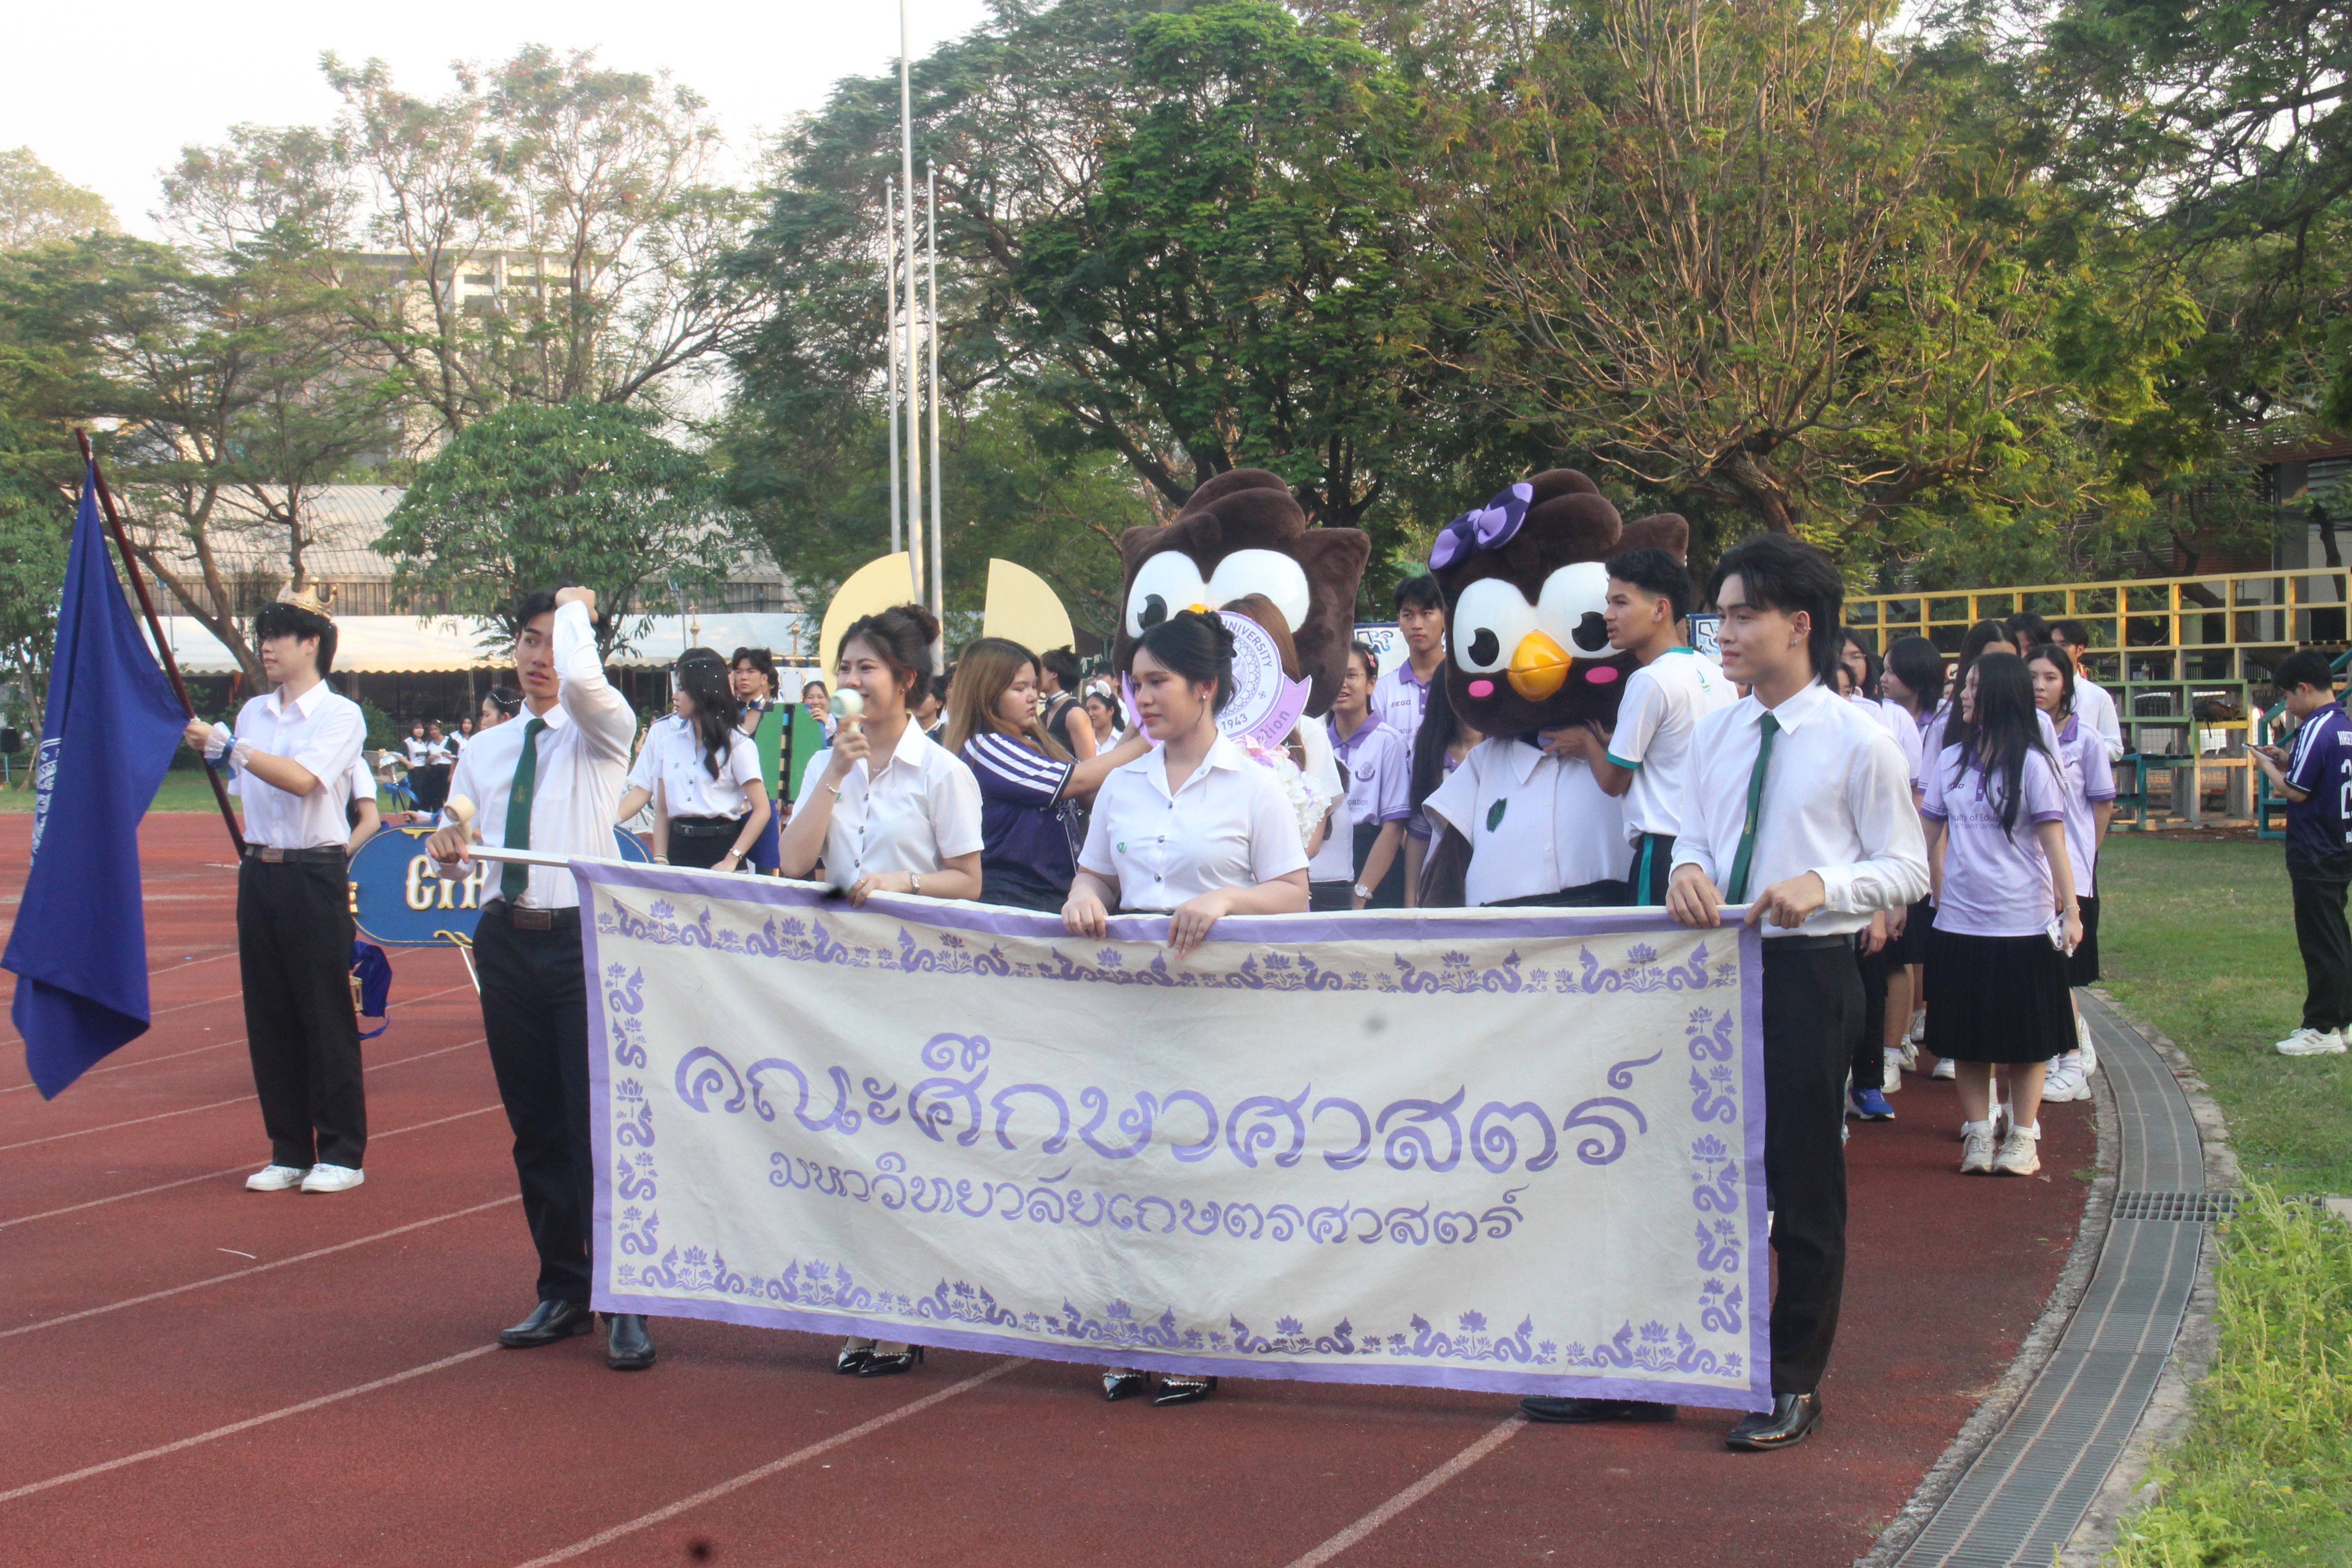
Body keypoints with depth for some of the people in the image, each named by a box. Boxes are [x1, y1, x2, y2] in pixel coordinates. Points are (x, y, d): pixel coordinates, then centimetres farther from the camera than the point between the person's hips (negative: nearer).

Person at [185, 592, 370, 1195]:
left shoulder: (341, 716, -6)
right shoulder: (253, 713, 12)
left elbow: (301, 779, -22)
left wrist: (228, 745, -25)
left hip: (315, 874, -6)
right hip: (259, 870, 6)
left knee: (325, 1013, -3)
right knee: (269, 1015, 7)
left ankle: (342, 1152, 5)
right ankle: (289, 1151, 16)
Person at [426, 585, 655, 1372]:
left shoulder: (603, 731, -2)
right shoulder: (484, 750, 14)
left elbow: (580, 676, -26)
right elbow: (456, 855, 16)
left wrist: (576, 608, -7)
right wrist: (447, 848, -8)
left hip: (585, 939, -5)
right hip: (508, 942, 5)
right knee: (535, 1128, 12)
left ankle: (626, 1304, 0)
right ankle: (562, 1292, 23)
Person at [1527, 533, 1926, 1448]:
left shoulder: (1859, 741, -7)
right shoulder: (1713, 736, 8)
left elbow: (1907, 870, -6)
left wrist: (1822, 884, -23)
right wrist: (1689, 870, -11)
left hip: (1809, 972, -5)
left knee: (1804, 1187, 6)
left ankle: (1793, 1386, 20)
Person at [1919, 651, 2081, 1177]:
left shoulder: (2032, 763, -5)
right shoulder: (1950, 760, 7)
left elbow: (2052, 839, -6)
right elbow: (1928, 836, 11)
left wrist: (2070, 908, -12)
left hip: (2023, 921, -4)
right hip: (1959, 920, 4)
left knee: (2025, 1036, 5)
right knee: (1967, 1037, 7)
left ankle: (2023, 1137, 12)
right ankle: (1977, 1134, 16)